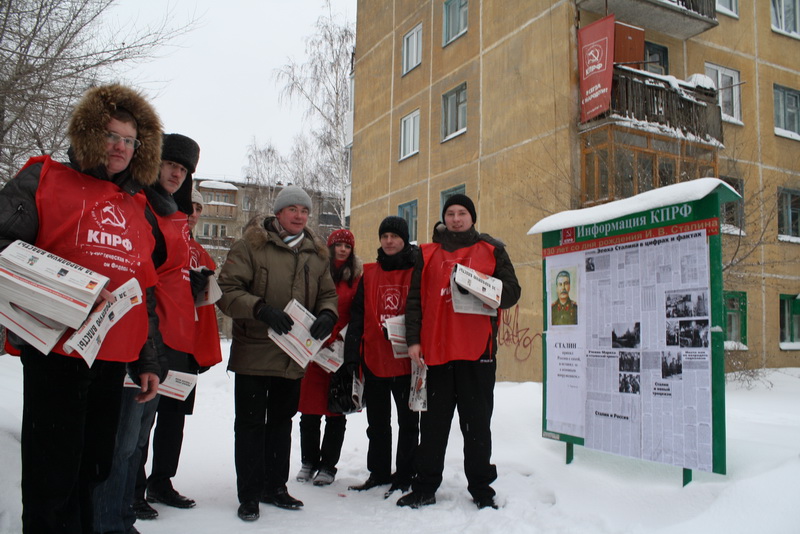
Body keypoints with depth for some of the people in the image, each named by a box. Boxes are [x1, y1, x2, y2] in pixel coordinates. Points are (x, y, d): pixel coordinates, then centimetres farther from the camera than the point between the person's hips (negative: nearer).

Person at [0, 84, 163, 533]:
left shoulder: (137, 209, 17)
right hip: (55, 350, -5)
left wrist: (148, 361, 16)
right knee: (53, 473, 0)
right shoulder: (45, 180, 4)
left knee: (93, 470, 13)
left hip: (114, 360, 5)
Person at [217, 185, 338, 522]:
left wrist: (326, 315, -10)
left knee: (282, 422, 16)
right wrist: (261, 309, -27)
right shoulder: (251, 245, -6)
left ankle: (275, 487, 31)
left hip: (294, 356, 5)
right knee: (251, 423, 2)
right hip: (254, 352, -5)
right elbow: (227, 289, -13)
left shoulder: (317, 254, 9)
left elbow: (328, 294, 12)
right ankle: (249, 495, 16)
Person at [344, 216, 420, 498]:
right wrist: (351, 355, -1)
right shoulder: (369, 273, 8)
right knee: (377, 423, 16)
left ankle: (404, 475, 21)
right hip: (373, 360, 4)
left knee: (407, 421, 9)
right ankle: (378, 473, 30)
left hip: (406, 361, -4)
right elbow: (357, 315, 6)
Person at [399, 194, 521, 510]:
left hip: (478, 350, -1)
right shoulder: (427, 254, 14)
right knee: (433, 422, 8)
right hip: (436, 350, 2)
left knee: (477, 422, 6)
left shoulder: (492, 250, 11)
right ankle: (425, 487, 17)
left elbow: (512, 291, 6)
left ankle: (481, 488, 18)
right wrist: (413, 339, -2)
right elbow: (414, 299, 8)